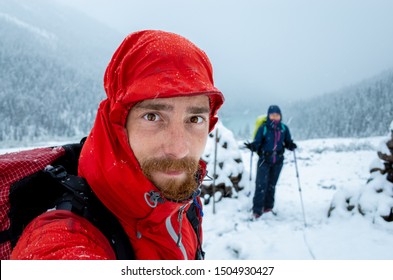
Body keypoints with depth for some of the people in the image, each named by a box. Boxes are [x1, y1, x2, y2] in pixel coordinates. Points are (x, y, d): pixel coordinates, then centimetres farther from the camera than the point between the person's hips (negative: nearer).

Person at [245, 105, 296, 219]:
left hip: (278, 161, 3)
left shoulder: (284, 128, -1)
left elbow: (287, 142, 7)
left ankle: (268, 206, 29)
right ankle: (257, 210, -2)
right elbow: (257, 143, -10)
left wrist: (291, 146, -14)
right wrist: (251, 146, -31)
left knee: (272, 184, 14)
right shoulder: (263, 128, -10)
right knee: (261, 184, -7)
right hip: (264, 160, -3)